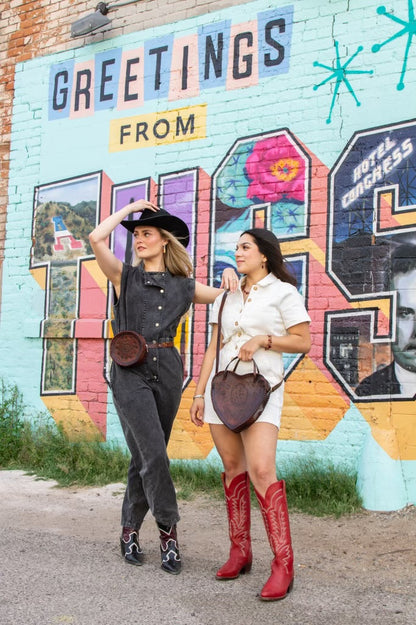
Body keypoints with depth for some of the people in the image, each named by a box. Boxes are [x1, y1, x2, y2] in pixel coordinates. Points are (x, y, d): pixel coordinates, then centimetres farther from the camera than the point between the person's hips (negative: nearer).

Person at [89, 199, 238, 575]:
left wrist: (229, 275, -2)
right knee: (152, 452, -14)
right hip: (131, 371, -3)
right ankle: (168, 529, -1)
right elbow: (97, 238, -9)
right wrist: (130, 207, 2)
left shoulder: (184, 285, 12)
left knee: (146, 456, 8)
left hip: (167, 371, 3)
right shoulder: (124, 276, 6)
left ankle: (130, 529, 22)